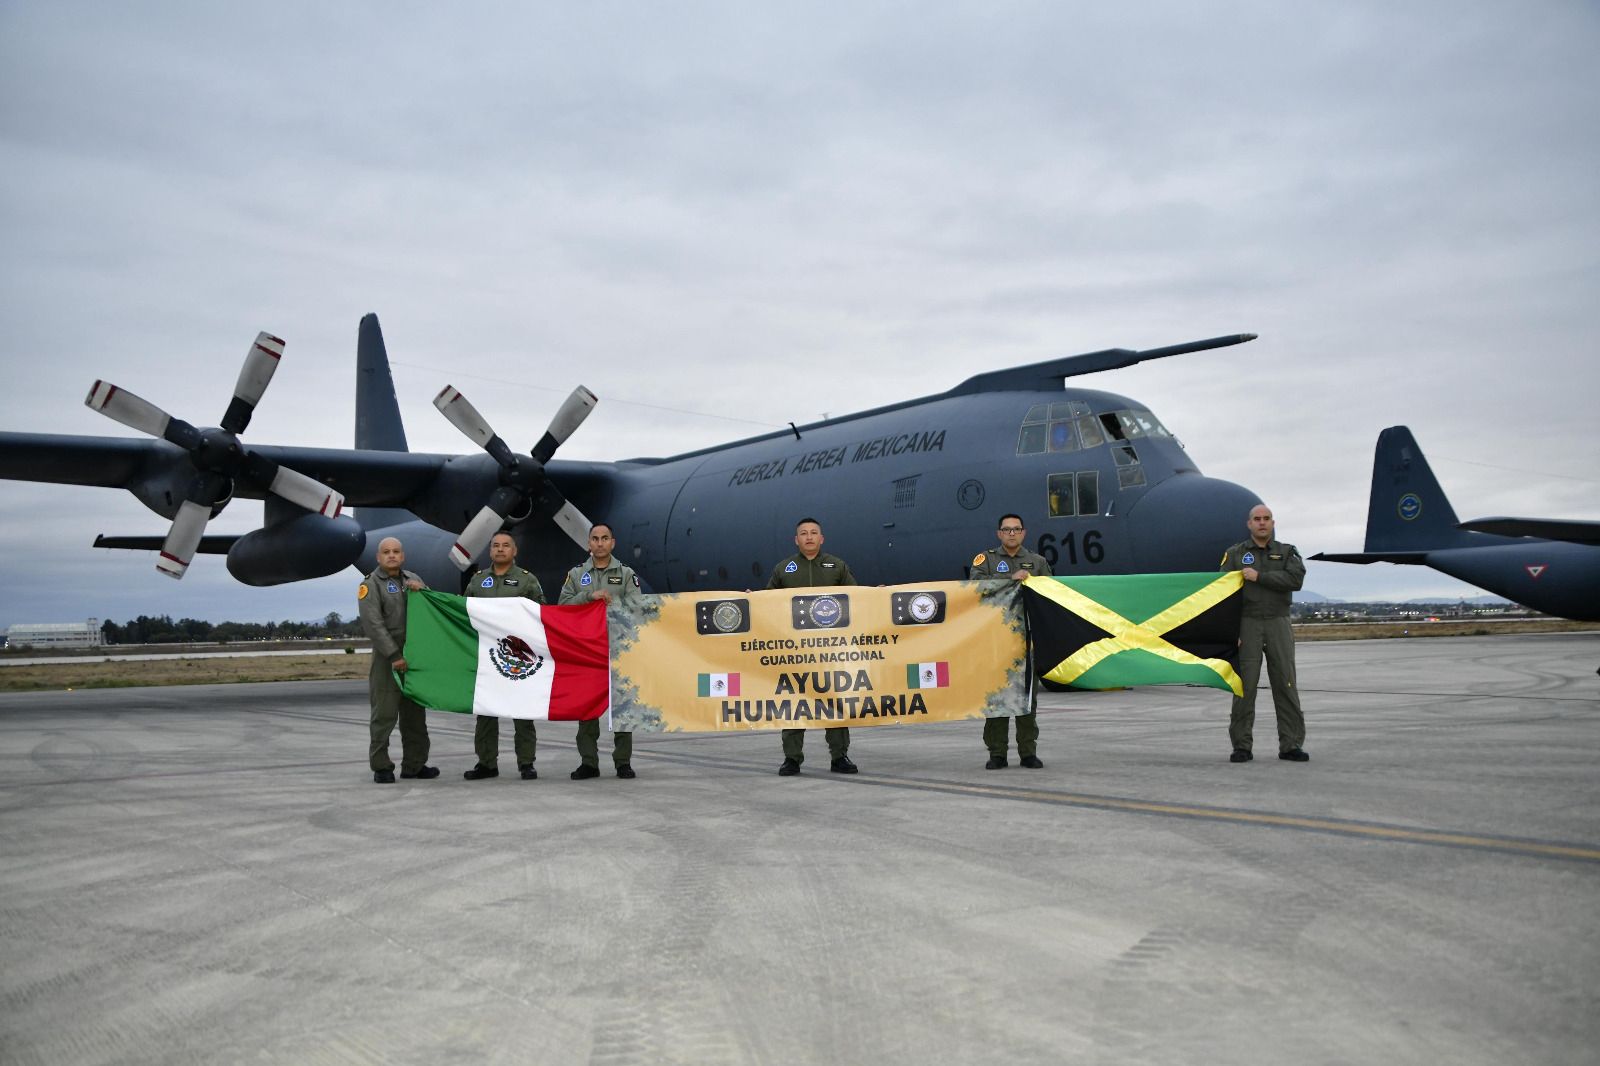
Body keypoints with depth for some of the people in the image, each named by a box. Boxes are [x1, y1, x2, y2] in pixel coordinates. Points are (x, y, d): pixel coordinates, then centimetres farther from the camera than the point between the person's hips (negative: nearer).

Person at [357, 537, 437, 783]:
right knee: (385, 713, -5)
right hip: (387, 658, -6)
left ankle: (414, 764, 18)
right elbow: (373, 623, -13)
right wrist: (395, 656, -18)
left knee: (414, 713, 10)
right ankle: (381, 767, 4)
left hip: (414, 655, 6)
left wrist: (421, 590, -8)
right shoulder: (371, 584, -3)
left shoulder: (412, 579, 15)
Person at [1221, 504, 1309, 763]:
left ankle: (1291, 745, 5)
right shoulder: (1234, 554, 8)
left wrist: (1259, 576, -13)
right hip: (1247, 624, -1)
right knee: (1245, 685, -2)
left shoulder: (1287, 552, 11)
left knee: (1286, 684, 0)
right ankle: (1241, 746, 2)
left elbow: (1295, 579, -9)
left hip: (1278, 624, 1)